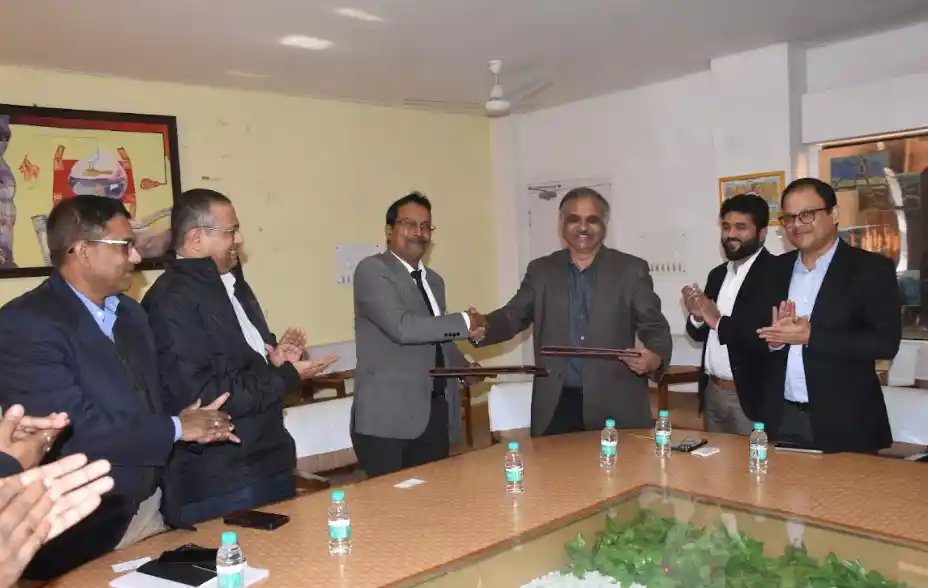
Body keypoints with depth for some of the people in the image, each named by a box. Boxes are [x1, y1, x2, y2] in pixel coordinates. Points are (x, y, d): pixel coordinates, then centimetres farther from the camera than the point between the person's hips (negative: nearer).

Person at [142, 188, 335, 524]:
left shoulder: (232, 284, 12)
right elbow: (203, 397, -24)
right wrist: (287, 377, -18)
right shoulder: (171, 302, -19)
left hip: (267, 463, 9)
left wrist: (274, 359, 0)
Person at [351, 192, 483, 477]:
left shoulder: (434, 280, 17)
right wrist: (464, 322, -14)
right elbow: (402, 327, -22)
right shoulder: (372, 270, -7)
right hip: (388, 418, -7)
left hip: (435, 414, 7)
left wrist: (465, 369, 7)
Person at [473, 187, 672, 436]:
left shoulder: (631, 270, 4)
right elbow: (512, 316, 5)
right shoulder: (541, 270, 10)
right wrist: (482, 327, -17)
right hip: (555, 406, 1)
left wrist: (655, 358, -21)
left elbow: (654, 327, 2)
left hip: (615, 406, -1)